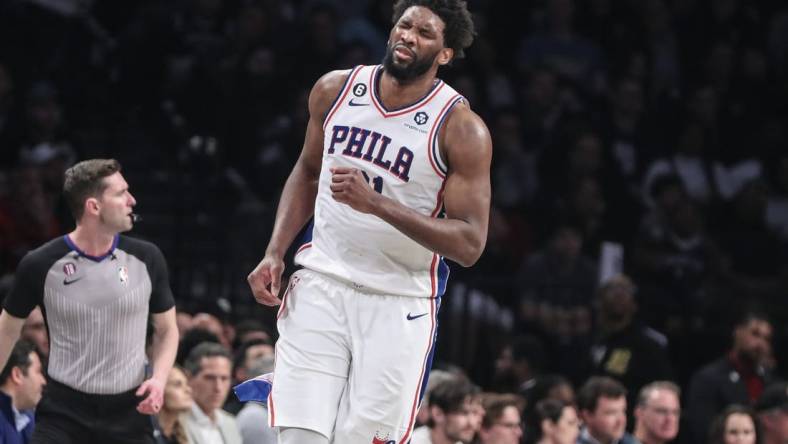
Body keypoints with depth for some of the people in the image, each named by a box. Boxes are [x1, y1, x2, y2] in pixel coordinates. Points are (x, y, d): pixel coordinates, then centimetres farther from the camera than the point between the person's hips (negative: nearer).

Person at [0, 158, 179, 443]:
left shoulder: (146, 259, -2)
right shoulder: (40, 265, -7)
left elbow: (166, 329, 12)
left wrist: (159, 378, -6)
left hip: (129, 412, 2)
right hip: (63, 412, -2)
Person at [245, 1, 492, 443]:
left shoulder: (462, 129, -12)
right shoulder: (335, 90, 2)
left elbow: (469, 244, -16)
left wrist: (377, 204, -26)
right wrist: (275, 253, 6)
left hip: (399, 305, -3)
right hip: (322, 286, 3)